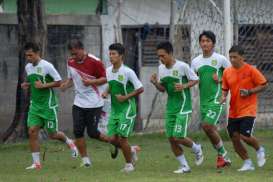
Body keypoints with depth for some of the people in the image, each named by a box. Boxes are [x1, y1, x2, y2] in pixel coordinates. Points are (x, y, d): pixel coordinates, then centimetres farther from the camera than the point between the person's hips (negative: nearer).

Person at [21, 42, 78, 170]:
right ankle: (36, 163, -4)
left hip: (48, 105, -6)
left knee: (52, 134, 3)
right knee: (32, 131, -8)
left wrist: (43, 85, -21)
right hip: (35, 105, 6)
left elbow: (58, 82, -9)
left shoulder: (47, 66, -14)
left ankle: (69, 142, 36)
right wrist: (27, 85, 2)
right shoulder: (28, 67, 7)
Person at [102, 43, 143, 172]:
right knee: (113, 138, 2)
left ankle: (129, 164, 9)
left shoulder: (128, 72, -16)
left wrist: (126, 97, -18)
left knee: (122, 137, -8)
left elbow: (140, 89, -11)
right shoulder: (108, 71, 4)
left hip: (127, 108, -7)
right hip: (114, 109, 7)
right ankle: (132, 150, 28)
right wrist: (106, 92, 1)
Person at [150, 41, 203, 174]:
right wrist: (155, 83, -7)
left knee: (178, 137, -12)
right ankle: (184, 166, 14)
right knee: (171, 138, 2)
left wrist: (184, 86, -21)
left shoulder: (182, 66, -14)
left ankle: (197, 149, 19)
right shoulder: (161, 68, 5)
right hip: (170, 107, 6)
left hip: (183, 107, -6)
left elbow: (195, 80, -4)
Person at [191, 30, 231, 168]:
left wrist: (220, 80, -12)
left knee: (207, 125, -19)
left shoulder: (220, 59, -4)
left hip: (216, 99, -6)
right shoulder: (195, 61, 10)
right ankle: (223, 157, 21)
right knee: (211, 131, 7)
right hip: (203, 100, 6)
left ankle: (222, 153, -3)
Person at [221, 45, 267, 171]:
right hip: (233, 112, 5)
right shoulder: (227, 72, 4)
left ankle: (259, 150, 15)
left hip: (248, 110, -5)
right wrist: (223, 97, -7)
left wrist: (249, 92, -17)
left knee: (245, 136, -16)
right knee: (234, 138, 1)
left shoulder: (251, 70, -10)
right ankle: (247, 163, 16)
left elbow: (263, 85, -5)